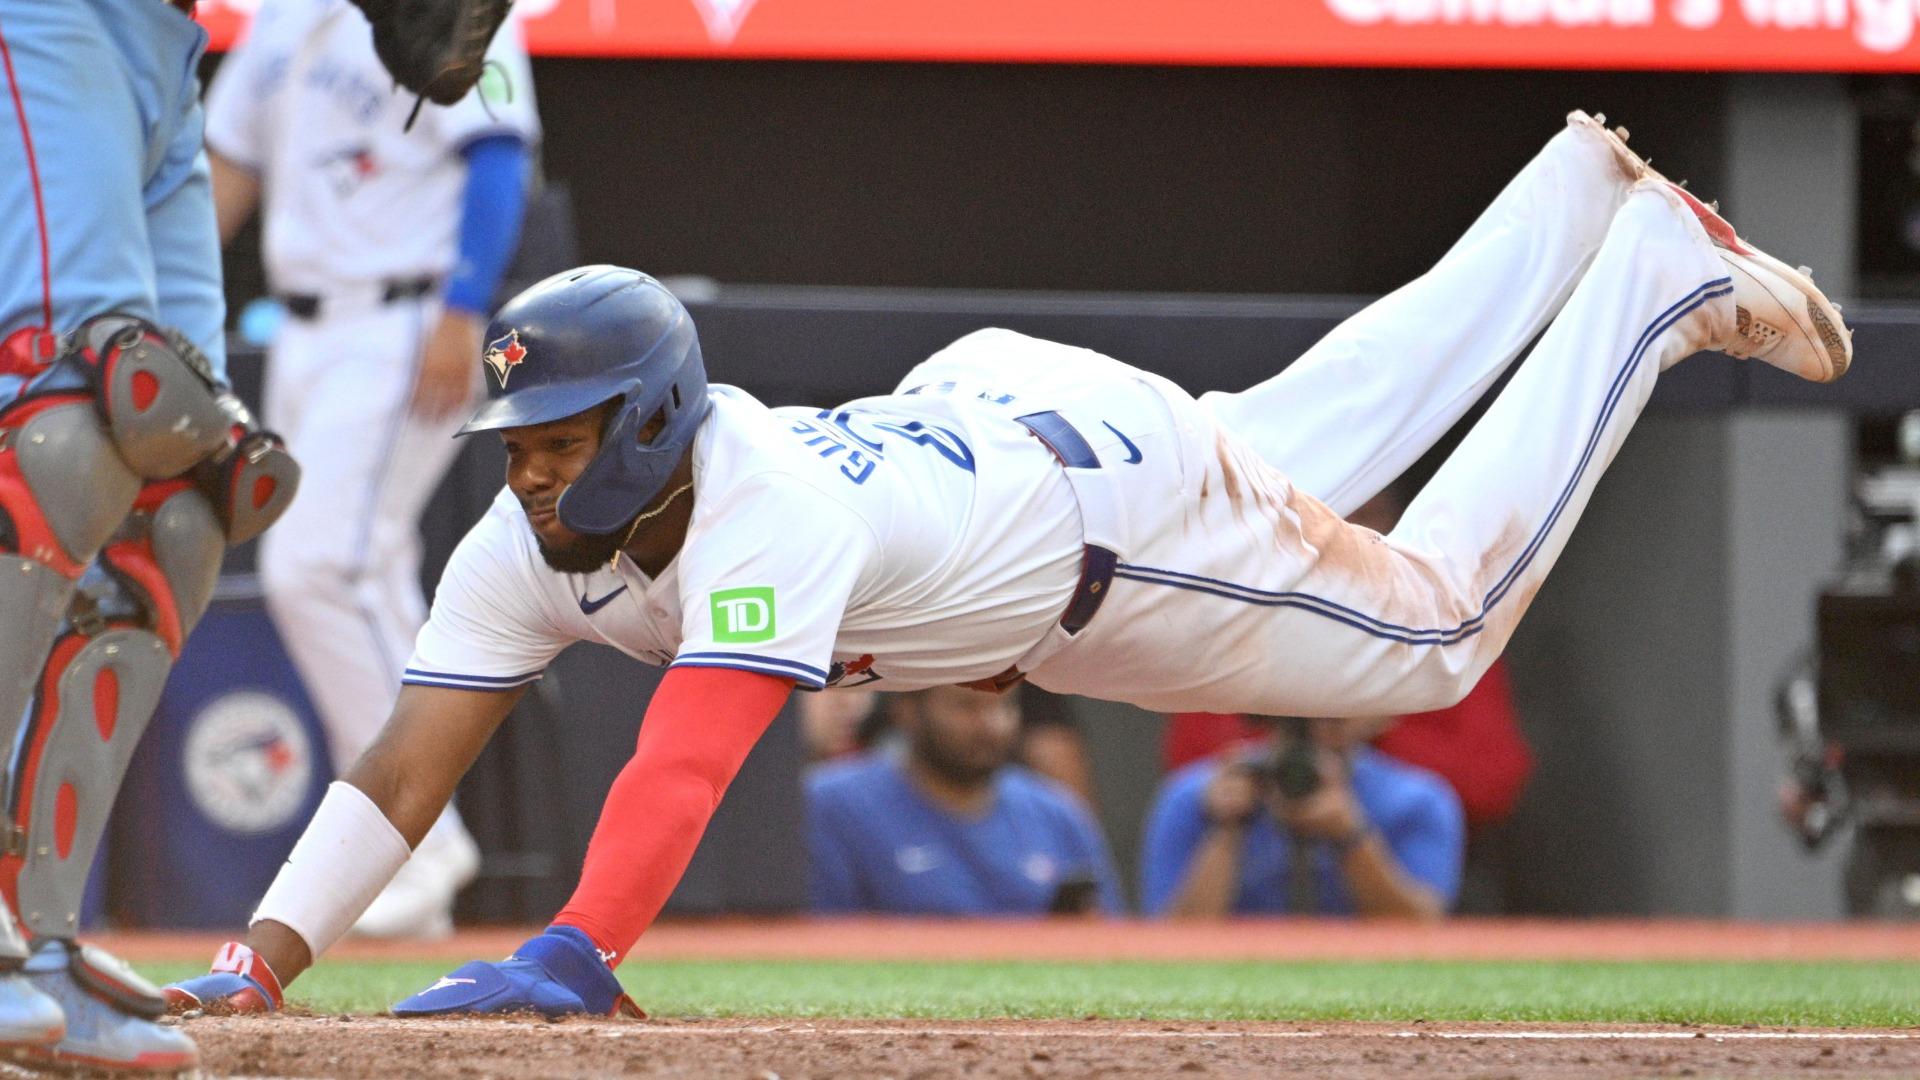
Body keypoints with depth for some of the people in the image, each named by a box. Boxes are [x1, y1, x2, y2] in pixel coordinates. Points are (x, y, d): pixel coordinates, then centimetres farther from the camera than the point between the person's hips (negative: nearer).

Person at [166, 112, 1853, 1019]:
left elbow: (689, 759, -58)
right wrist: (261, 963, -43)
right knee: (1341, 417, 28)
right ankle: (1582, 195, 47)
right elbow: (403, 768, -29)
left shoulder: (765, 510, -46)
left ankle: (1662, 273, 26)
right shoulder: (531, 547, -26)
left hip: (1106, 478, -6)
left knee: (1434, 623, 12)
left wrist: (567, 956, -70)